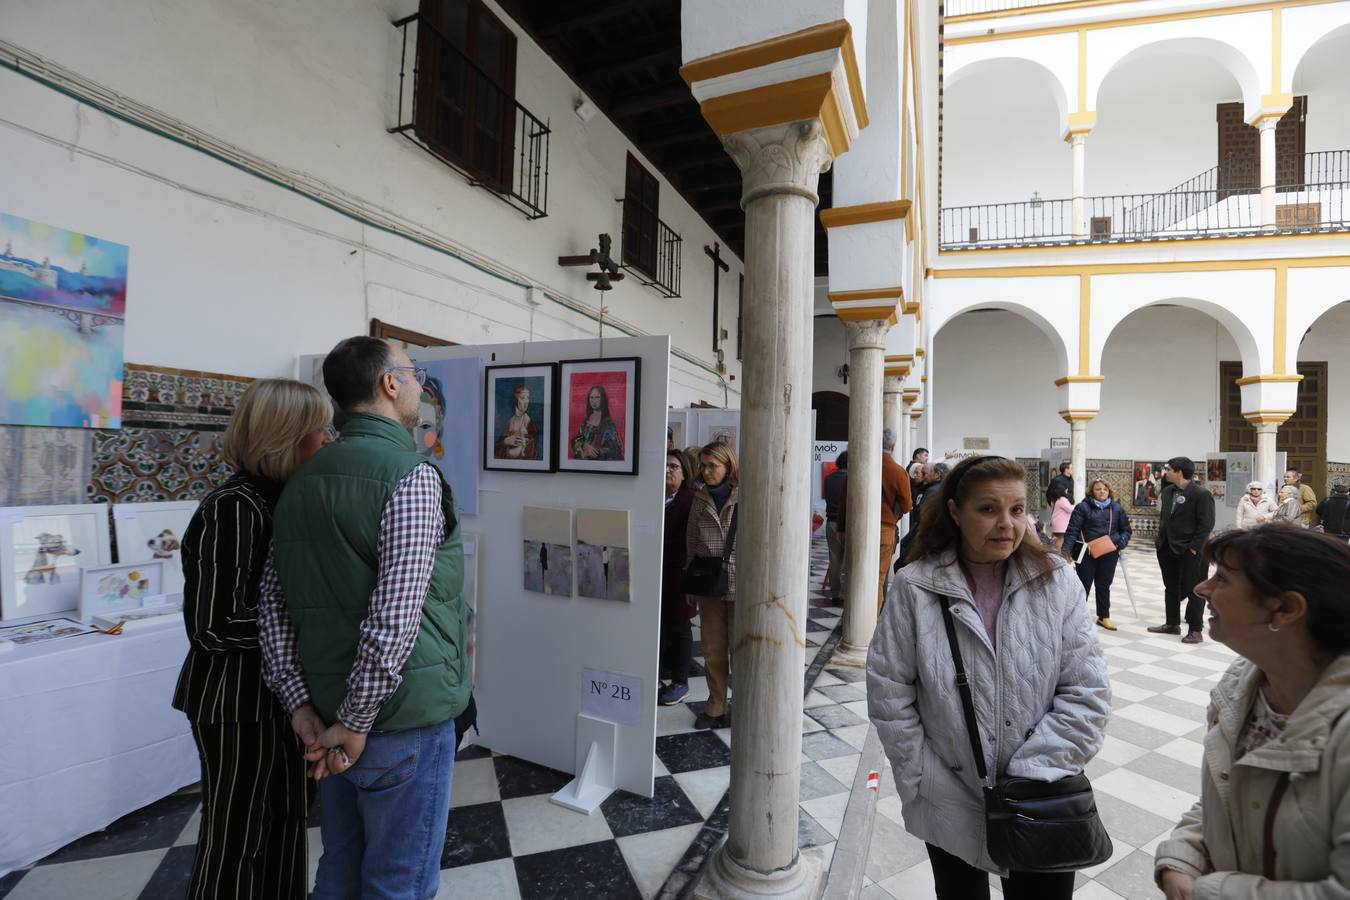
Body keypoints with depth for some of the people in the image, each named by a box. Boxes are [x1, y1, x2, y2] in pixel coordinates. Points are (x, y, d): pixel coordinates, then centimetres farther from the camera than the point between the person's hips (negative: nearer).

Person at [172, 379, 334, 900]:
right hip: (236, 701, -8)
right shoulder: (233, 508, -22)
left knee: (285, 818, 21)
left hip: (278, 692, 8)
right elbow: (212, 625, -23)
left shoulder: (286, 498, 3)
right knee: (237, 835, 11)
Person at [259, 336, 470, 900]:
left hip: (330, 713, 8)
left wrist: (300, 703, 7)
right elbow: (394, 618, -24)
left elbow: (274, 601, 7)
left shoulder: (303, 479, 6)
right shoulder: (411, 477, -19)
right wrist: (357, 722, -12)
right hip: (402, 721, -7)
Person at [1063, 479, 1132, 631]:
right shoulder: (1083, 507, -5)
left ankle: (1104, 617, 26)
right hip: (1087, 553, -3)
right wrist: (1067, 551, -16)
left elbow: (1126, 530, 13)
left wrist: (1120, 543, -7)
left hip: (1109, 554, 3)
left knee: (1104, 585, 14)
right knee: (1083, 585, 3)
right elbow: (1072, 530, -9)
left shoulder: (1117, 508, 7)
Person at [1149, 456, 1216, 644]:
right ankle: (1172, 624, 27)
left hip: (1190, 551, -7)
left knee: (1193, 590, 3)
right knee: (1171, 588, 16)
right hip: (1168, 549, 7)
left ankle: (1195, 630, 13)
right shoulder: (1167, 490, 9)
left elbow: (1206, 524, -14)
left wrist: (1194, 548, -17)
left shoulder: (1201, 494, -13)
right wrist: (1160, 539, 10)